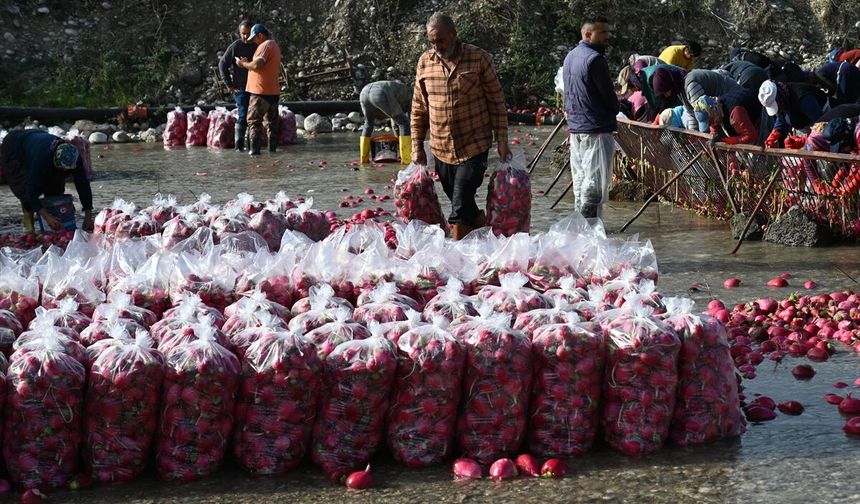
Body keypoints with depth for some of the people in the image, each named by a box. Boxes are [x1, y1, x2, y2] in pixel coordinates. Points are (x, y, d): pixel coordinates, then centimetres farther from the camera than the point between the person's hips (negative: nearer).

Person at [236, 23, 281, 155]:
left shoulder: (266, 45, -12)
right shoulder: (275, 46, 18)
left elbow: (257, 65, -24)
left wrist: (243, 64, -6)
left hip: (261, 91, -9)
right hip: (274, 91, 9)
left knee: (254, 121, -6)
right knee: (271, 121, 12)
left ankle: (254, 148, -13)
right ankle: (272, 147, 11)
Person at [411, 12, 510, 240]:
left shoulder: (479, 59, -7)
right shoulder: (425, 62, 4)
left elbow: (497, 102, -2)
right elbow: (419, 108, 11)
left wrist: (502, 141, -5)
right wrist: (417, 146, 9)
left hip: (474, 147, -4)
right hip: (441, 150, 4)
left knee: (461, 208, -10)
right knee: (465, 206, 12)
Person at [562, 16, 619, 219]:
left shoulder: (570, 57, 14)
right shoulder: (595, 59, -15)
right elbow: (609, 96, -12)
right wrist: (614, 109, 6)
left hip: (575, 127, 9)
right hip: (596, 128, -9)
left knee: (580, 181, 13)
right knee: (594, 184, -8)